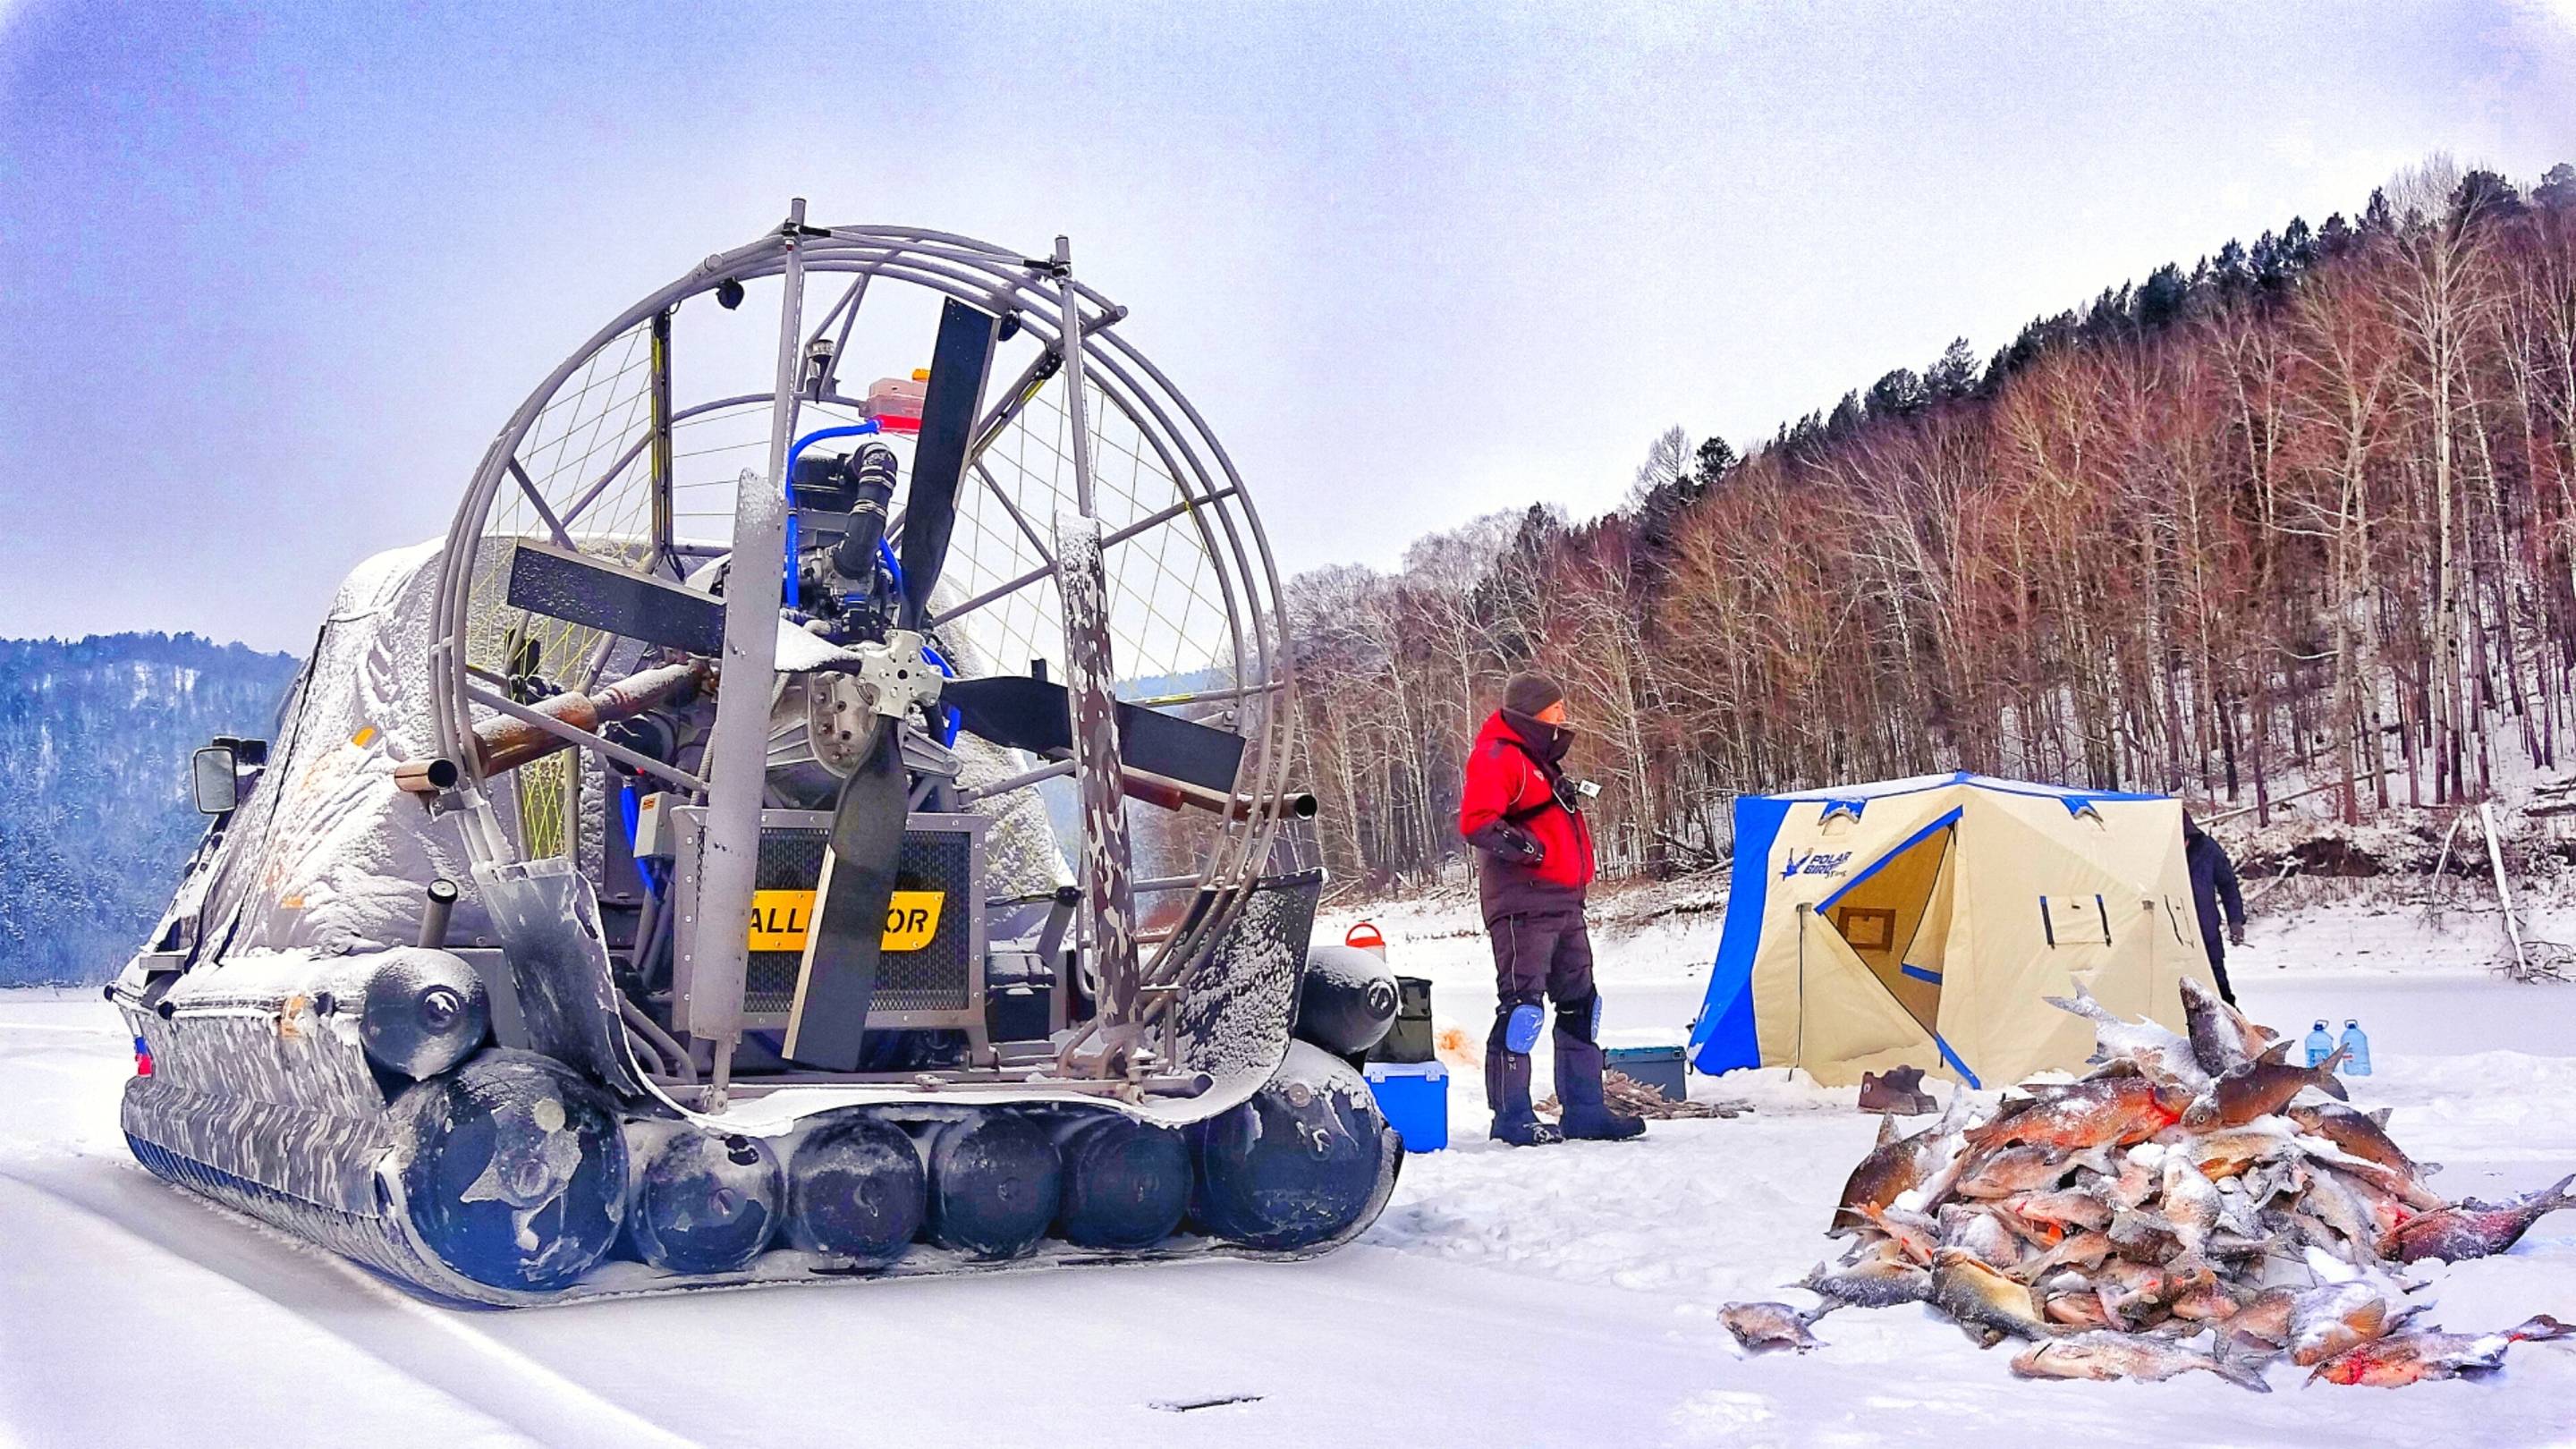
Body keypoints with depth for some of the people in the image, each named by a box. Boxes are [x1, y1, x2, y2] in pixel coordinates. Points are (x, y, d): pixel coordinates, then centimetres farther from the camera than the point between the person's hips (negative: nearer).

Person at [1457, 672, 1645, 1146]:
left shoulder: (1542, 762, 25)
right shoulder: (1497, 756, -7)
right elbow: (1476, 821, -20)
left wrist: (1578, 881, 28)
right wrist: (1514, 843, -32)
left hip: (1564, 903, 11)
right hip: (1523, 904, -11)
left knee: (1580, 1004, 11)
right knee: (1522, 1005, -12)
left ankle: (1584, 1109, 17)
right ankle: (1511, 1116, -8)